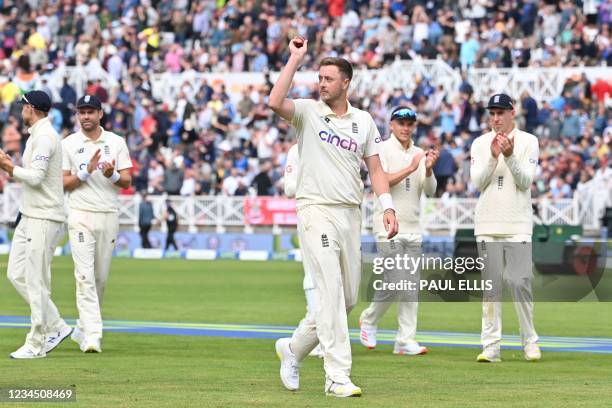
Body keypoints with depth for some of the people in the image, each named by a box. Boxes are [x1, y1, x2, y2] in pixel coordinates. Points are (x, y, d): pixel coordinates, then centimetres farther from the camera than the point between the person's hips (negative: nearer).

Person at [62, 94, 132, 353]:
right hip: (81, 215, -2)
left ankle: (82, 329, 24)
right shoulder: (68, 144, 3)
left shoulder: (116, 142, 6)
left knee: (101, 278, 8)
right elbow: (64, 184, 0)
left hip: (109, 215, 2)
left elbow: (127, 181, 3)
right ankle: (92, 335, -17)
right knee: (85, 275, -12)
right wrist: (87, 171, -16)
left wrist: (112, 175, -18)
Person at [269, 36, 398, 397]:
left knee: (348, 298, 9)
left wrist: (388, 207, -3)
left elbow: (376, 168, 11)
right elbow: (275, 102, -21)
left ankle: (294, 348, 29)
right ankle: (338, 376, -17)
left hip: (351, 215, 5)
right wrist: (295, 59, -16)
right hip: (317, 211, -5)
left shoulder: (363, 120, 11)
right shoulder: (308, 112, 0)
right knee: (332, 291, -15)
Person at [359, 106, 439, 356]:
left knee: (411, 285, 2)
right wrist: (411, 168, -20)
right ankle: (369, 321, 12)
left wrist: (428, 169, -14)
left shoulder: (419, 154, 13)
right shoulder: (383, 150, -2)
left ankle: (405, 340, 3)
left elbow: (430, 191, 5)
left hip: (413, 229, 6)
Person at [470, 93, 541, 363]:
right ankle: (491, 347, 1)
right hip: (488, 226, 2)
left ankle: (530, 342, 7)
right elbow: (478, 182, -1)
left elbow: (526, 181, -6)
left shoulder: (528, 142, 3)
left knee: (520, 283, -7)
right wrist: (493, 157, -15)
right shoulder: (480, 144, 9)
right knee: (490, 285, 1)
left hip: (517, 226, -2)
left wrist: (510, 156, -20)